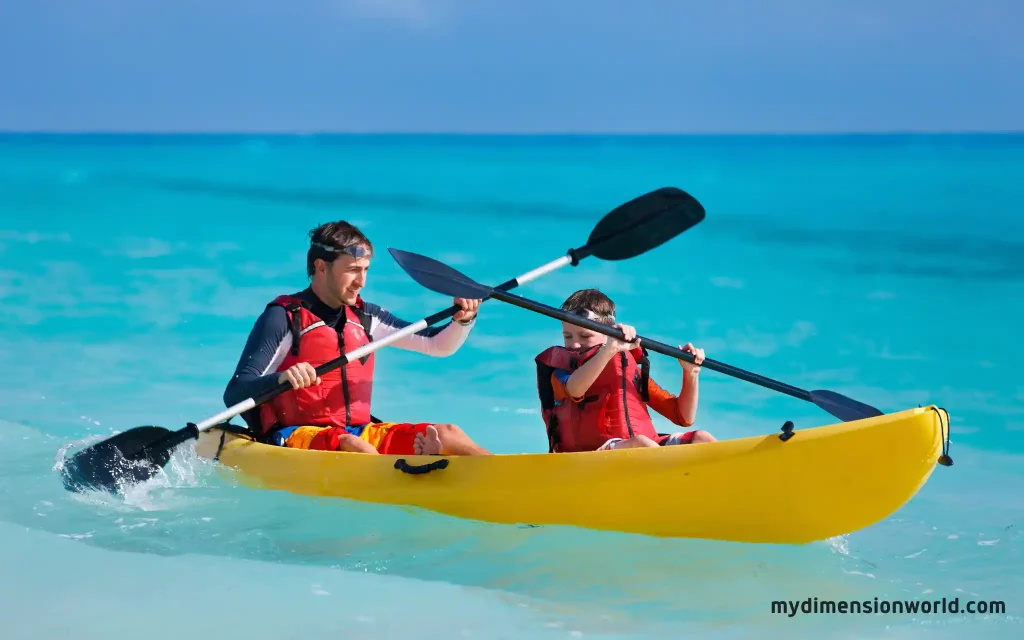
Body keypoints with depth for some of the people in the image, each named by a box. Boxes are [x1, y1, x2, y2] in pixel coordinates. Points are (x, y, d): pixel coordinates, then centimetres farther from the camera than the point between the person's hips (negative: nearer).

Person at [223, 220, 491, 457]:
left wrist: (463, 320, -3)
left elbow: (439, 345, 19)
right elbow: (234, 395, -14)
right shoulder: (284, 318, -6)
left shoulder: (364, 317, 13)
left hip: (360, 432, 6)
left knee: (446, 435, -12)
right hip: (294, 437, -6)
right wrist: (281, 379, -34)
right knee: (353, 446, -37)